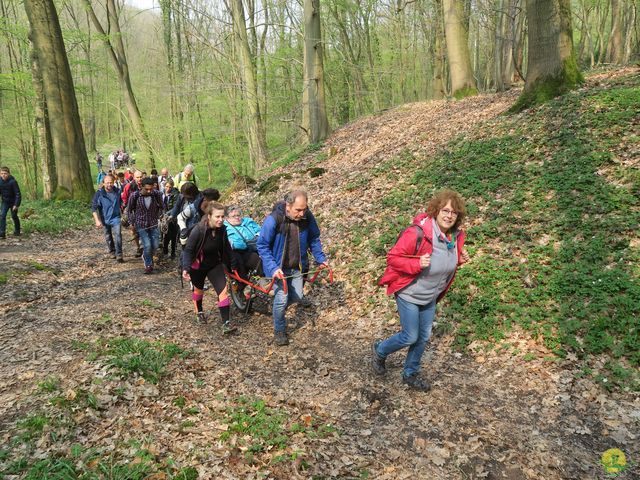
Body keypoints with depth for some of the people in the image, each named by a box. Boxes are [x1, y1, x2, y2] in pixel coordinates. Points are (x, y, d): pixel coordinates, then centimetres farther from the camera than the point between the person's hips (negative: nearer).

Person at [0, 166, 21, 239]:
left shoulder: (13, 182, -22)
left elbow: (17, 194, -19)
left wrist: (16, 204, -23)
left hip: (13, 202, -4)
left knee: (14, 216, 9)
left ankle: (17, 231, 31)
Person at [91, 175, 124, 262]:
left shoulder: (117, 192, -4)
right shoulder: (99, 194, -12)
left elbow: (121, 203, 14)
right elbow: (94, 207, -11)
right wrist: (97, 220, -18)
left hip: (115, 218, 0)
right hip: (105, 219, 0)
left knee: (117, 235, -15)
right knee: (108, 237, 14)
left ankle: (119, 255, -11)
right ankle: (112, 251, 36)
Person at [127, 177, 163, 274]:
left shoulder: (157, 194, -13)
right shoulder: (135, 196, -16)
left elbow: (161, 206, 8)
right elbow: (129, 210, 0)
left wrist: (159, 217, 2)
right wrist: (132, 223, 1)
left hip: (154, 224, 2)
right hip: (141, 225, -2)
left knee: (155, 245, 2)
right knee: (147, 245, -10)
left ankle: (146, 257, 35)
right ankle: (148, 264, 14)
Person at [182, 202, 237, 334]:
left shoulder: (222, 230, -16)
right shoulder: (198, 230, -29)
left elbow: (226, 248, -2)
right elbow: (188, 250, -24)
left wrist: (232, 265, 6)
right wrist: (185, 268, -35)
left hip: (215, 265, 3)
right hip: (198, 266, -2)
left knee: (223, 290, -12)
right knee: (199, 289, 21)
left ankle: (226, 323, -9)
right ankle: (199, 312, 50)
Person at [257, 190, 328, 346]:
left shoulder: (307, 217, -13)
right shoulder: (273, 220, -26)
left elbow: (314, 239, 4)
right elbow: (262, 246, -19)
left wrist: (321, 258, -5)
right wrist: (273, 268, -28)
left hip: (297, 267, 5)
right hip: (279, 267, -4)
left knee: (297, 297, 10)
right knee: (282, 299, -7)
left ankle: (278, 309, 43)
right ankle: (279, 331, 18)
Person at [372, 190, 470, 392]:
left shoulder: (456, 236, -6)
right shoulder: (418, 233, -29)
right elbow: (392, 257, -22)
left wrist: (459, 259, -9)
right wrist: (416, 264, -35)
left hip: (430, 297, 7)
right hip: (409, 294, -7)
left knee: (423, 337, 17)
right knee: (410, 337, 2)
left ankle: (410, 374, 38)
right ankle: (379, 349, 32)